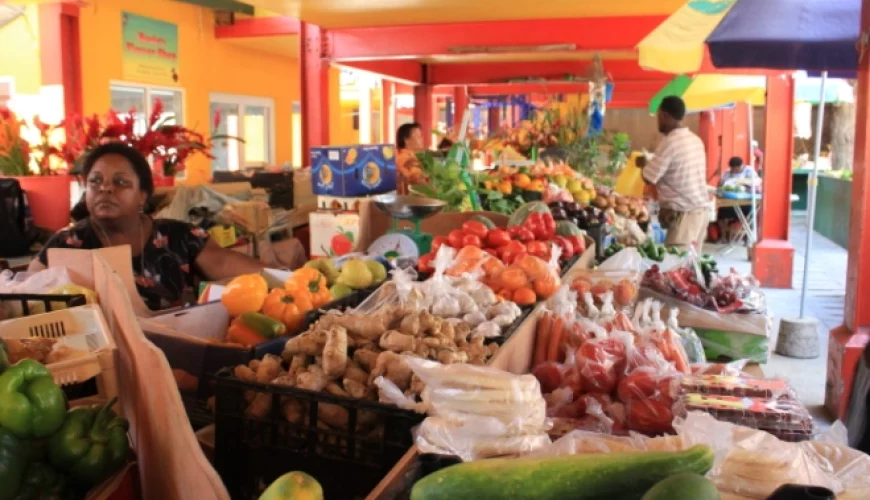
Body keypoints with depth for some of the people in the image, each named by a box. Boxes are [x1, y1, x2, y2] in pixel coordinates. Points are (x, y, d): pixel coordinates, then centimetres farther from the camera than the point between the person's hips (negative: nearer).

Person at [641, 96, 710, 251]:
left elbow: (648, 177, -12)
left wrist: (643, 164, 8)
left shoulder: (670, 142, -15)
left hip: (683, 214, -8)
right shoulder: (696, 140, 10)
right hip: (700, 210, 8)